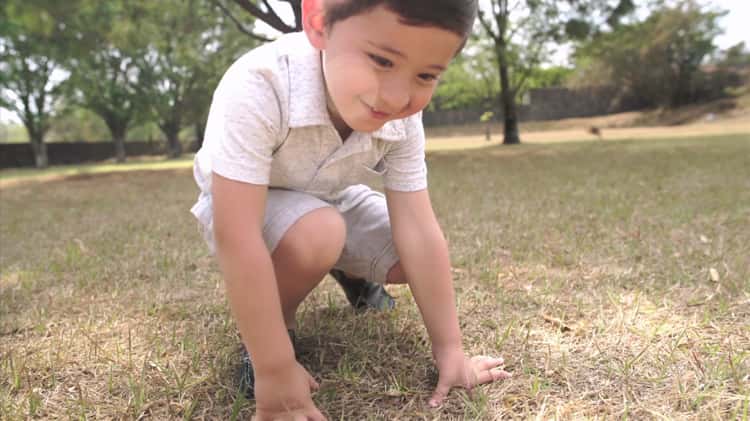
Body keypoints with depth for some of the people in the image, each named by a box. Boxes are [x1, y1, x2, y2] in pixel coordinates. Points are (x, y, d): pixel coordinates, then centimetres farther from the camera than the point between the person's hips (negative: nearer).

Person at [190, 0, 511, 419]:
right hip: (248, 209, -4)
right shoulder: (256, 89, -40)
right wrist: (275, 371, -36)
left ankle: (352, 274, 24)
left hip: (333, 201, 5)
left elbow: (419, 232, -22)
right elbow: (236, 238, -41)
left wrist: (450, 349, -20)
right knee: (316, 235, -36)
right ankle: (278, 320, -5)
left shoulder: (403, 120, -23)